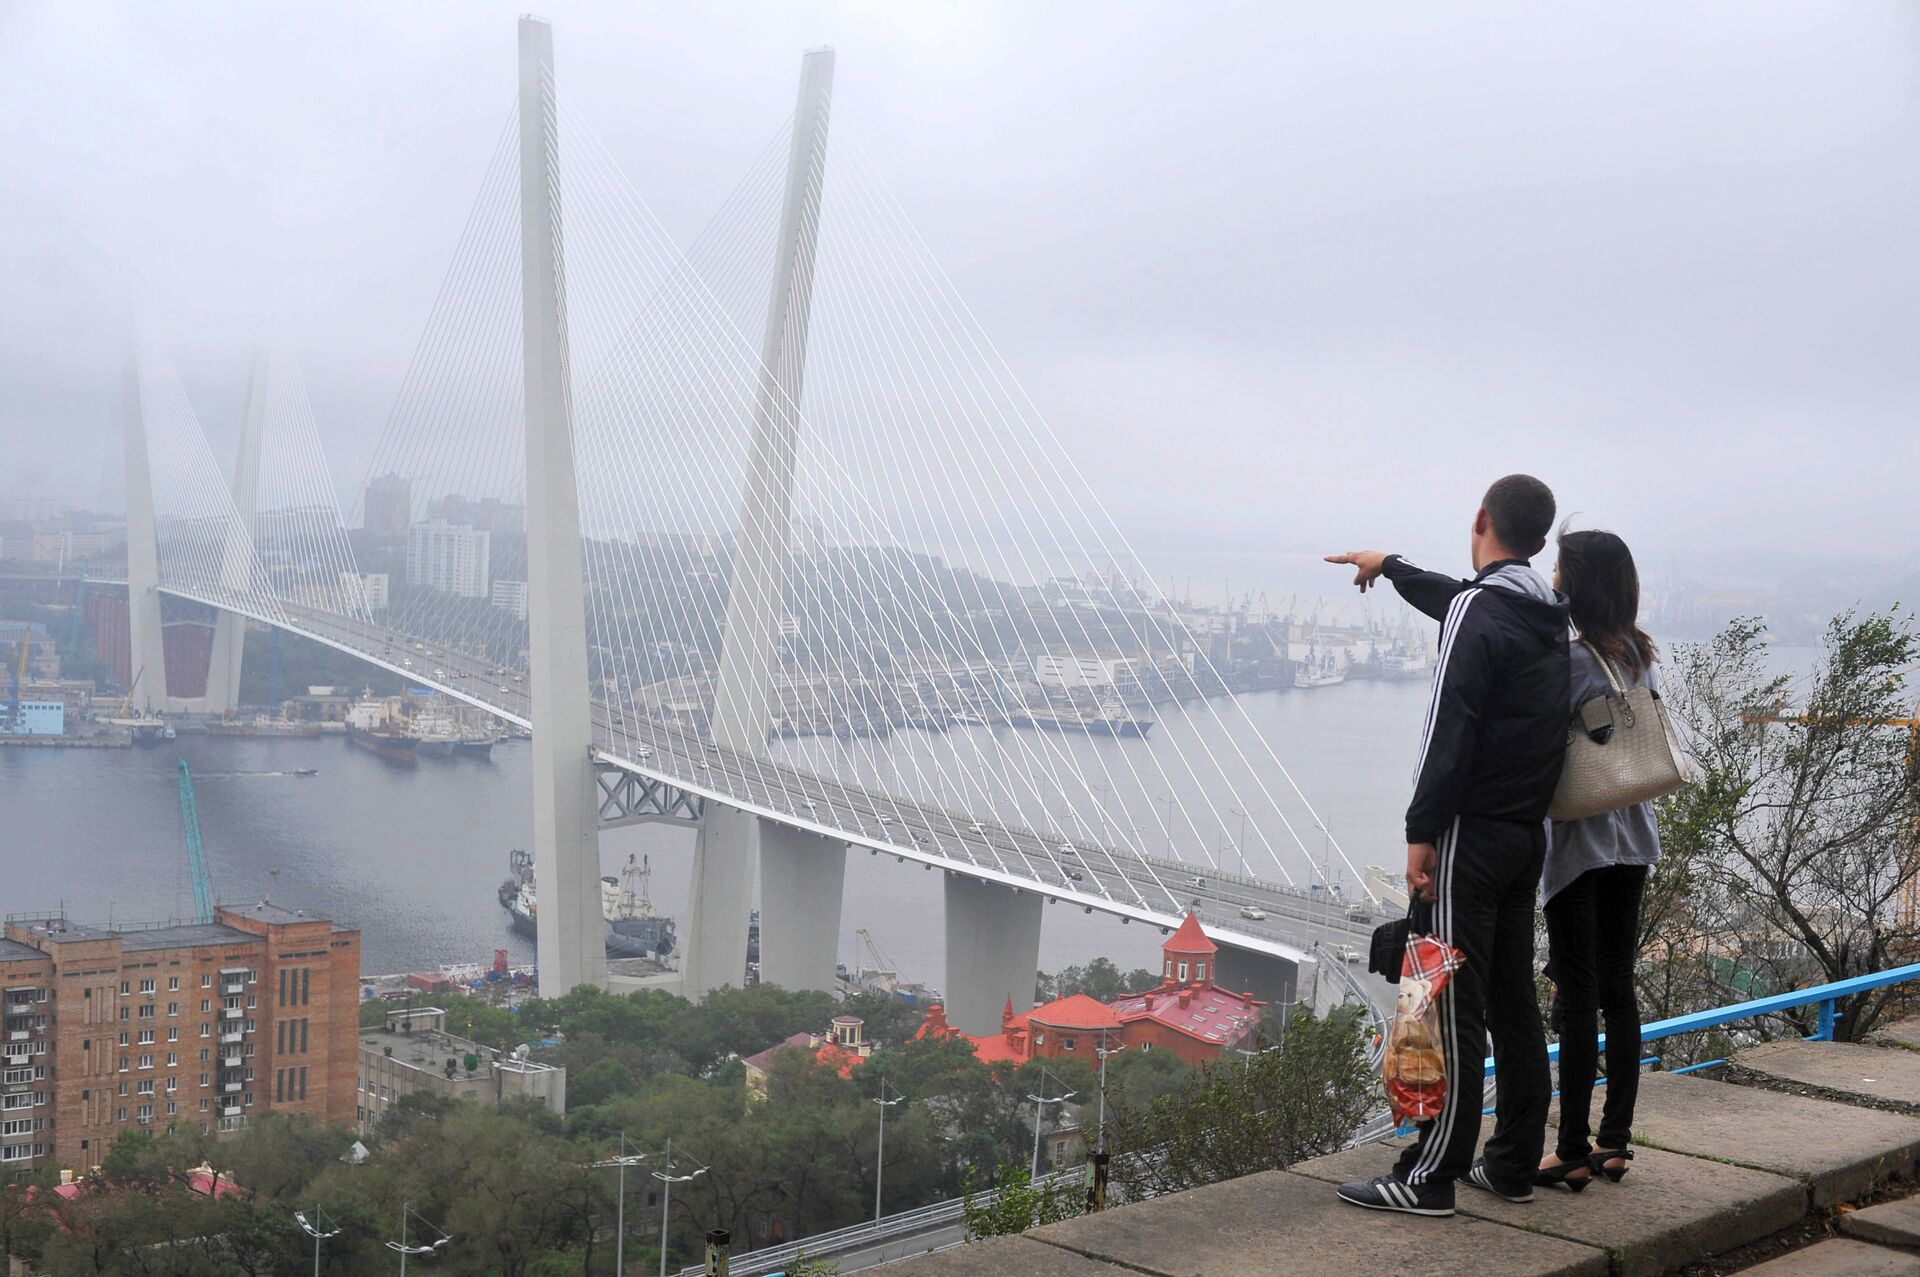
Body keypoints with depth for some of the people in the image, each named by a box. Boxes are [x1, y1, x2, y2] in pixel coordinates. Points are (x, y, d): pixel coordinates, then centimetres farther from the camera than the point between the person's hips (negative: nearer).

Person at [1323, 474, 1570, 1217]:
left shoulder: (1478, 612, -14)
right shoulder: (1547, 616, 13)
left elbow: (1449, 730, -20)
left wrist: (1421, 833, -17)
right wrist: (1391, 568, 48)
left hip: (1472, 836, -9)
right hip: (1528, 835, 9)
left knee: (1456, 1010, -6)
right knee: (1513, 1004, 12)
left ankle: (1429, 1177, -2)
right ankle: (1513, 1167, 19)